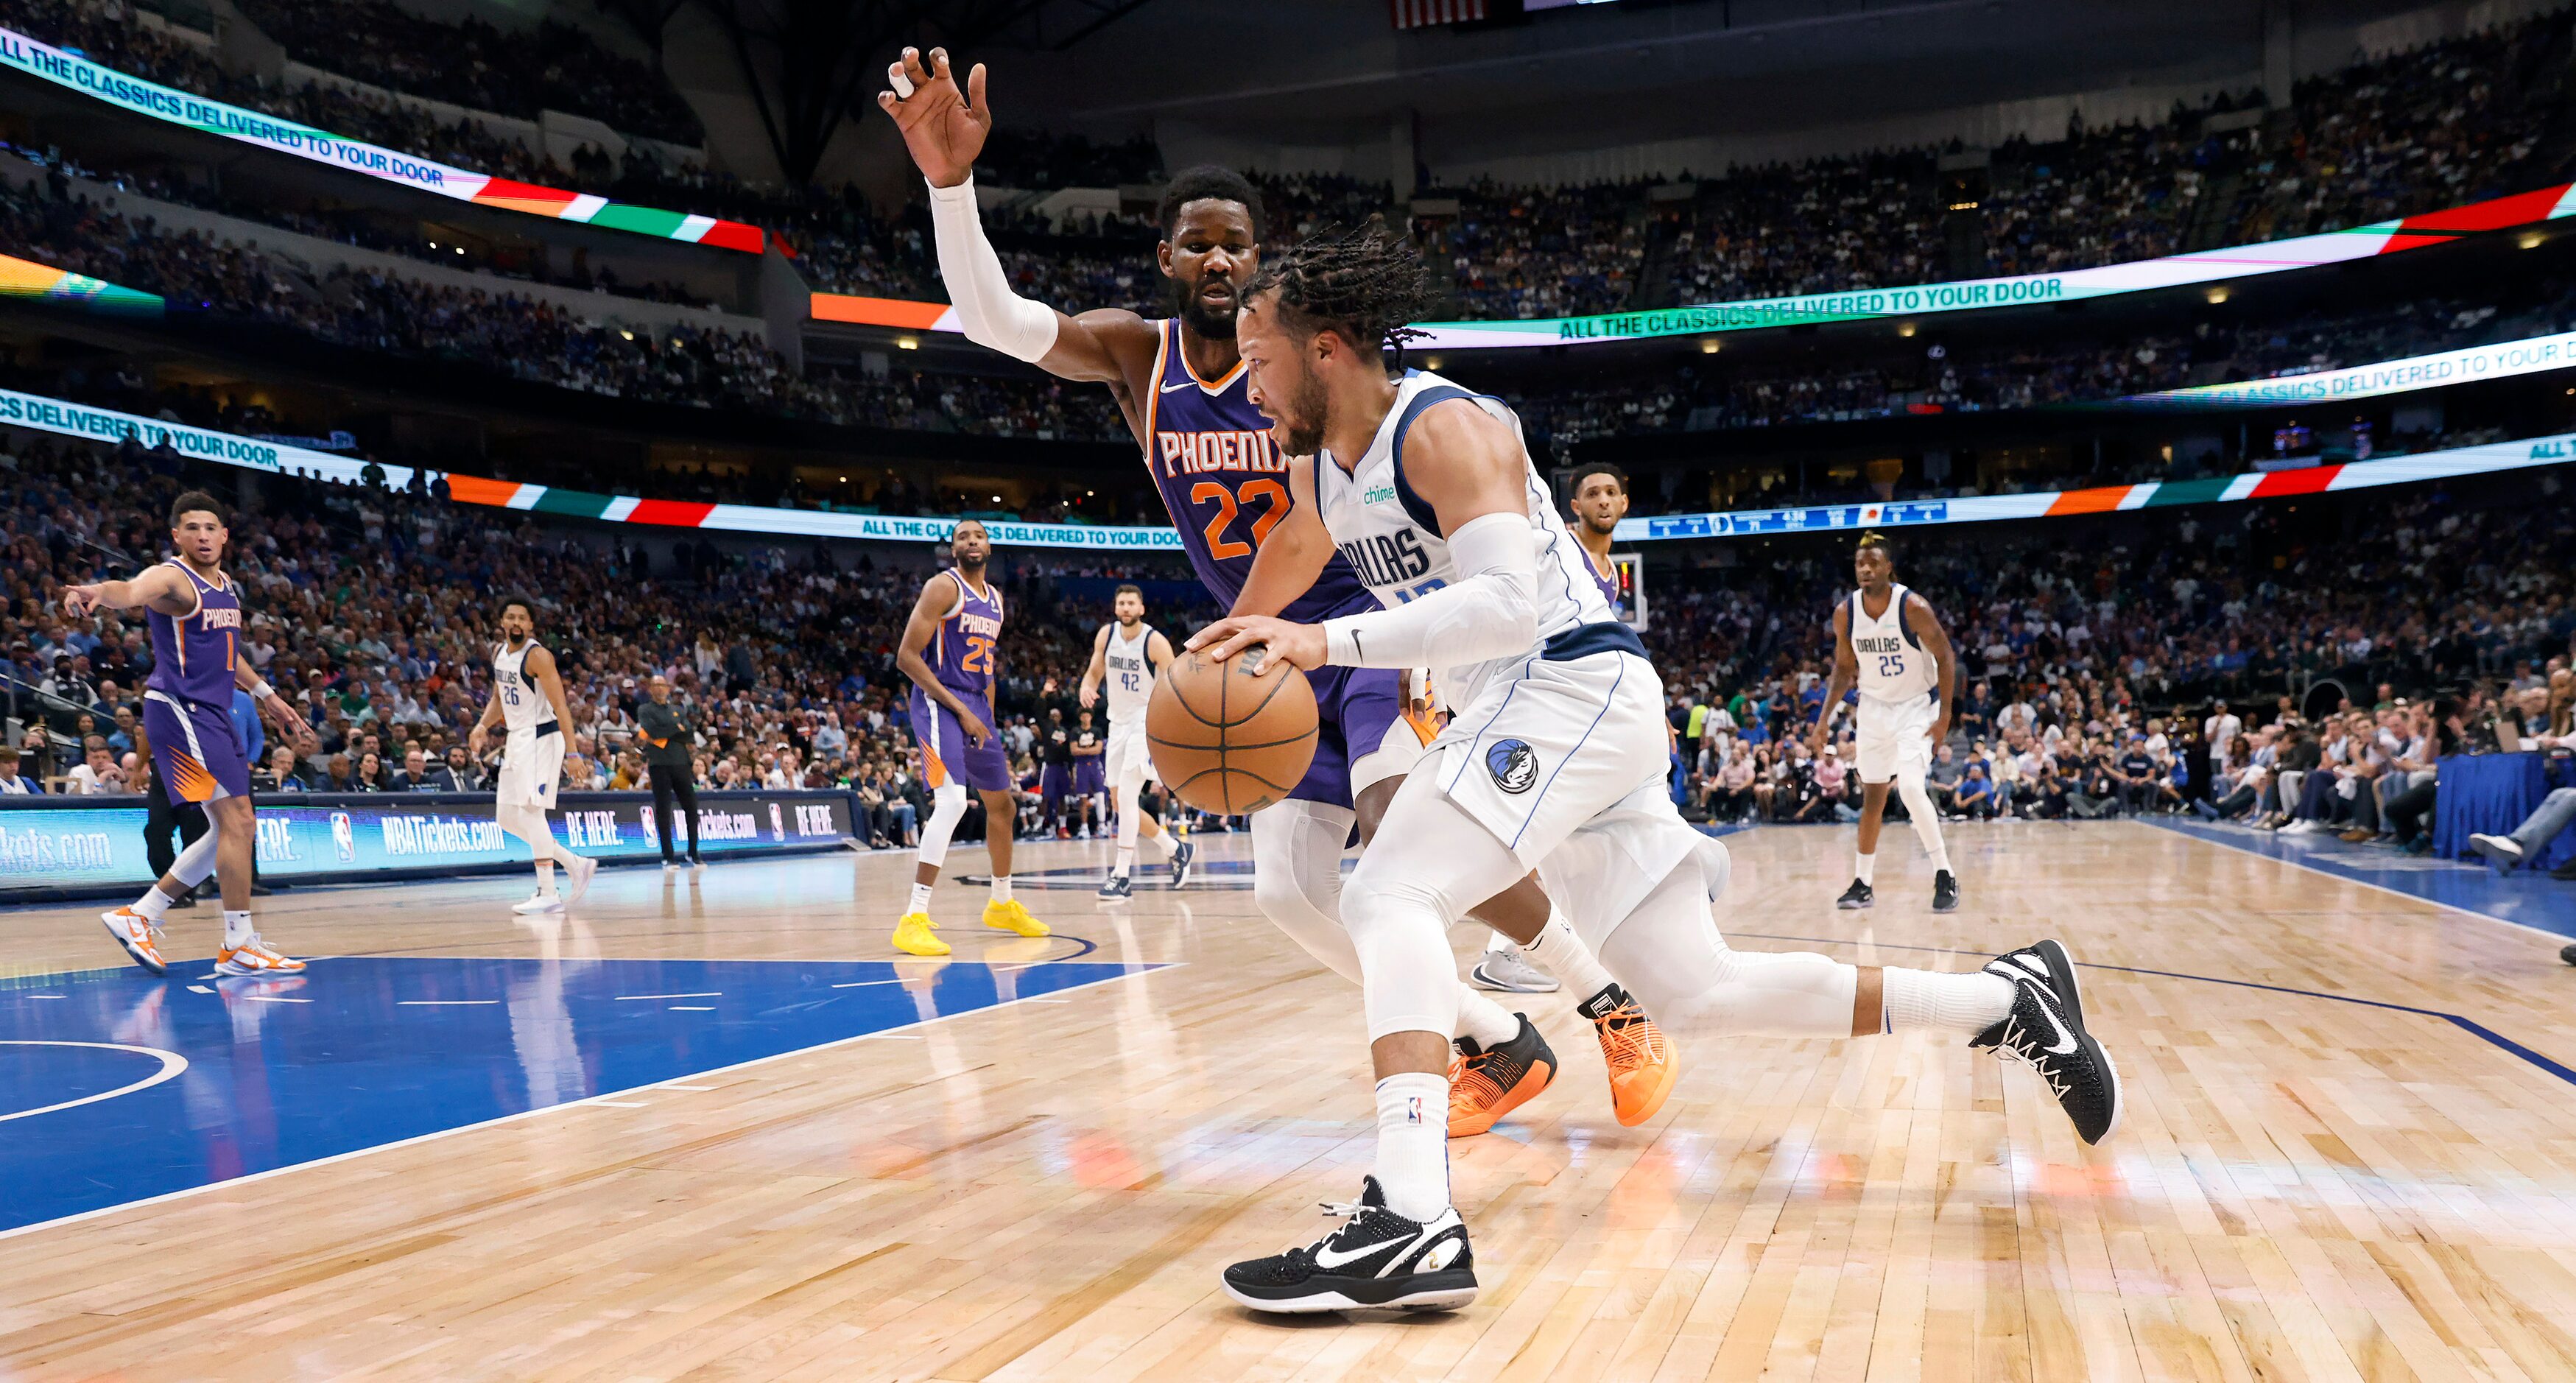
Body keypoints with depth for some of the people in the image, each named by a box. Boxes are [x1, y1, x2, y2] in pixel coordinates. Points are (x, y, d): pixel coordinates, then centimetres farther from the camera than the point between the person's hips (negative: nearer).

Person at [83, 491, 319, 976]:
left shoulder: (227, 588, 14)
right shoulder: (173, 579, -12)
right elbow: (133, 591, -36)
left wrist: (265, 694, 30)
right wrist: (98, 592, -58)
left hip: (212, 716, 9)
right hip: (180, 711, -9)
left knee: (233, 831, 13)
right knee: (238, 819, -14)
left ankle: (140, 916, 19)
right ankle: (239, 946, -8)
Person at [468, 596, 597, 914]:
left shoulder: (537, 655, -15)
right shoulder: (499, 652, 10)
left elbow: (560, 705, -20)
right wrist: (482, 727, 4)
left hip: (540, 737, -9)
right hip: (516, 739, 9)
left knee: (530, 808, -17)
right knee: (506, 817, 9)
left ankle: (549, 894, -15)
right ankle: (576, 865, 19)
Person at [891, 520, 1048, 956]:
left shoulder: (995, 598, 14)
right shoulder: (943, 587, -11)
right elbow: (907, 656, -16)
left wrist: (988, 717, 14)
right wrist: (961, 710, -18)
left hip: (977, 706, 9)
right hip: (940, 703, -9)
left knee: (1002, 804, 17)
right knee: (951, 801, -24)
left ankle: (1002, 905, 36)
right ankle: (914, 920, -23)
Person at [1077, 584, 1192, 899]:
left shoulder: (1155, 642, -15)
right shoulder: (1106, 635, 1)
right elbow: (1095, 672, 12)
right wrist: (1086, 688, -12)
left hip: (1148, 723, -7)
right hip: (1118, 723, 7)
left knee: (1126, 795, -19)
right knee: (1119, 804, 9)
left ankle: (1122, 875, -15)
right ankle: (1176, 849, 28)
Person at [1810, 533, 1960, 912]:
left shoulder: (1913, 607, -20)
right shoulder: (1845, 613, -6)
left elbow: (1945, 658, -13)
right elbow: (1844, 668, 7)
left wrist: (1945, 715, -18)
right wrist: (1824, 719, 1)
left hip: (1917, 707, -5)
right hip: (1874, 707, 5)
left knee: (1910, 787, -21)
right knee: (1872, 797, 9)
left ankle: (1945, 877, -9)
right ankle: (1863, 884, 18)